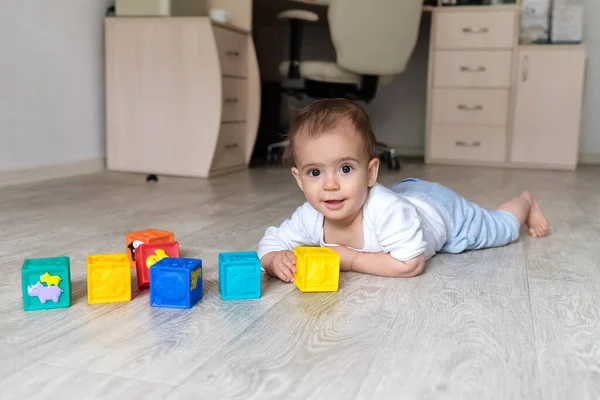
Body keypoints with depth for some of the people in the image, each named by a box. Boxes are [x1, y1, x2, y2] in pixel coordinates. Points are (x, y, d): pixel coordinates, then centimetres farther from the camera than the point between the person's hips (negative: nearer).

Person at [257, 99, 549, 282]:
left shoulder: (387, 211, -48)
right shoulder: (309, 217, -32)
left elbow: (410, 264, -46)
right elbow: (270, 243, -22)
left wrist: (350, 259, -42)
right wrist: (276, 260, -45)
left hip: (441, 209, -4)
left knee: (501, 229, 22)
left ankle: (526, 202, 52)